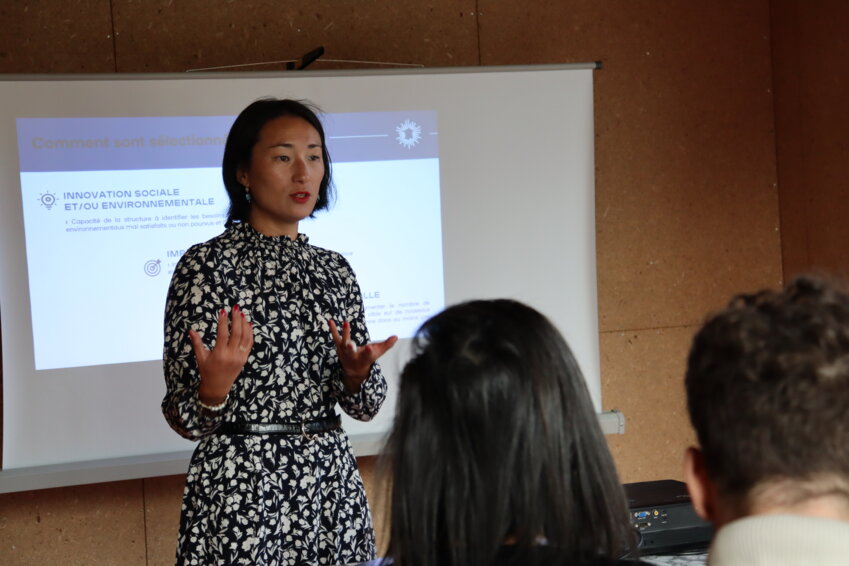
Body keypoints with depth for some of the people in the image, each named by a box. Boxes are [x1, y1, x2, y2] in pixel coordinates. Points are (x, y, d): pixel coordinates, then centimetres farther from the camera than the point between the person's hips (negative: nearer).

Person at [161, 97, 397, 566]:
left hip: (333, 487, 5)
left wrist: (356, 373, -13)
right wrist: (213, 389, -28)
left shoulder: (334, 269, 8)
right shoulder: (206, 264, -8)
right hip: (241, 491, -5)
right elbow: (185, 419, -8)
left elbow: (365, 406, 8)